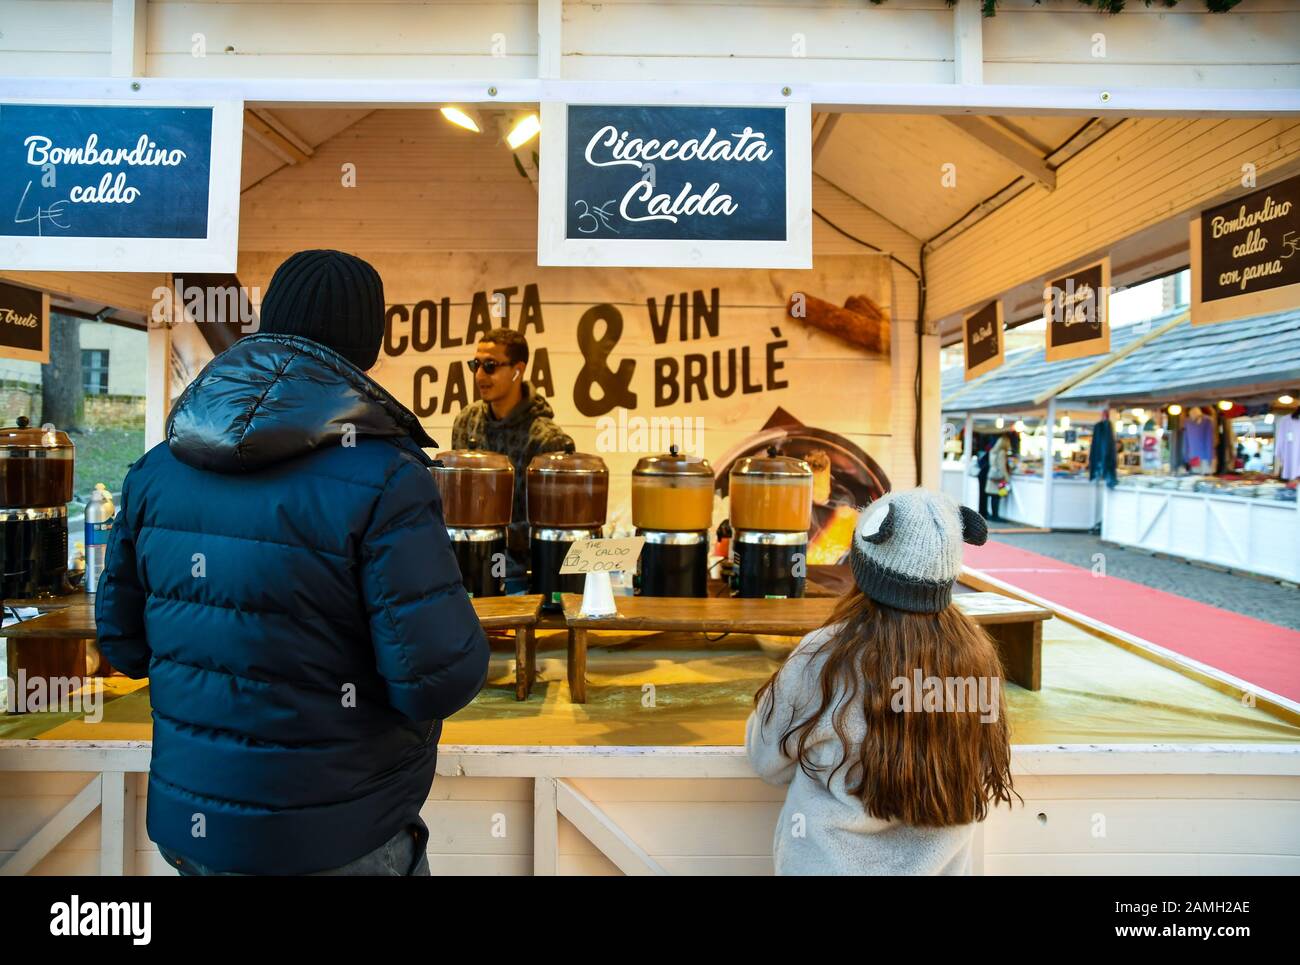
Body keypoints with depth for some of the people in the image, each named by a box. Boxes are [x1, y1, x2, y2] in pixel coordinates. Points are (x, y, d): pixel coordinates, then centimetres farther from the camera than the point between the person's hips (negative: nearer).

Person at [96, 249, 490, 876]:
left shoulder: (161, 465, -4)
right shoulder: (382, 479, -23)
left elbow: (125, 640, 5)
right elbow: (438, 680, -23)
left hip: (188, 825, 6)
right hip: (335, 843, -5)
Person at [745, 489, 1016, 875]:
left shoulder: (824, 658, -27)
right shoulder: (976, 655, -17)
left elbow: (767, 760, -11)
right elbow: (980, 774, -2)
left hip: (833, 862, -3)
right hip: (941, 864, 3)